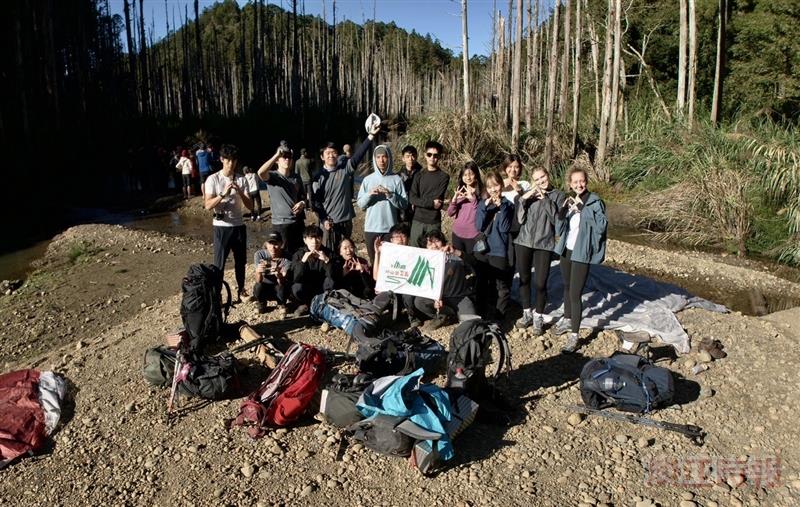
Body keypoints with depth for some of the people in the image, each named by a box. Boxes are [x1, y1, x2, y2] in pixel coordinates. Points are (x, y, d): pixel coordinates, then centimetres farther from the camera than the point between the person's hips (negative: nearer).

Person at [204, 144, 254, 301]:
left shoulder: (242, 179, 2)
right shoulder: (213, 179, -5)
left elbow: (250, 206, -2)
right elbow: (208, 205, -13)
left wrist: (240, 192, -18)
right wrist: (223, 193, -25)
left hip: (239, 226, 3)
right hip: (221, 227, -3)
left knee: (241, 261, 14)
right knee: (219, 263, 0)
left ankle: (241, 290, 30)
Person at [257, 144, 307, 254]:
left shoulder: (297, 177, 10)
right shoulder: (272, 176, -5)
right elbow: (261, 173, -29)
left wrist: (302, 203, -4)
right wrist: (277, 155, -26)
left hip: (299, 222, 5)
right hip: (281, 223, -5)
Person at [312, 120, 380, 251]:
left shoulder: (345, 168, 2)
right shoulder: (319, 177, -2)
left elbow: (359, 154, -7)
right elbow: (315, 201, -4)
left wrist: (371, 135, -15)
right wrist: (323, 219, -15)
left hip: (346, 220, 2)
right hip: (329, 222, -2)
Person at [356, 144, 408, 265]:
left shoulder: (396, 179, 0)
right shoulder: (368, 180, 6)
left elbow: (404, 204, -4)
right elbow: (360, 204, 5)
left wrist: (390, 195, -17)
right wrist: (369, 194, -12)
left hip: (390, 228, -2)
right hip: (371, 228, 2)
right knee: (373, 261, 11)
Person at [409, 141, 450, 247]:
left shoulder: (444, 177, 0)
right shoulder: (419, 176, 10)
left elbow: (438, 200, -9)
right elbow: (412, 198, -1)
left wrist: (421, 202, -3)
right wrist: (431, 203, -11)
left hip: (434, 222, -3)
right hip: (417, 220, 3)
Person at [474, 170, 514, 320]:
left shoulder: (507, 205, -3)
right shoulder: (482, 203, 6)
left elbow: (504, 228, -13)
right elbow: (478, 226, -6)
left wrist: (500, 207, -19)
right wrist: (485, 206, -16)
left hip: (499, 251, -3)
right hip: (482, 250, 4)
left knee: (502, 285, 0)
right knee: (482, 284, 15)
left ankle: (499, 315, 10)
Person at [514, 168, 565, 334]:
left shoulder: (558, 195, 1)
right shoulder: (530, 194, 6)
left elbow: (557, 219, -12)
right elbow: (520, 219, -2)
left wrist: (545, 199, -14)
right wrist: (523, 199, -13)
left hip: (544, 244, -3)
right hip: (523, 242, 3)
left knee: (541, 283, -2)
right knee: (524, 279, 11)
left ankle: (538, 317, 16)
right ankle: (527, 313, 27)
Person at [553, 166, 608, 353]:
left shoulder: (594, 201, -10)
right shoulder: (567, 201, 4)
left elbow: (602, 225, -19)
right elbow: (559, 230, 1)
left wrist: (584, 209, -26)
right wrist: (562, 213, -17)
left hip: (582, 253, -6)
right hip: (566, 250, 6)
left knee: (575, 294, -9)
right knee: (567, 287, 22)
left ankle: (574, 335, -1)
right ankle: (568, 319, 42)